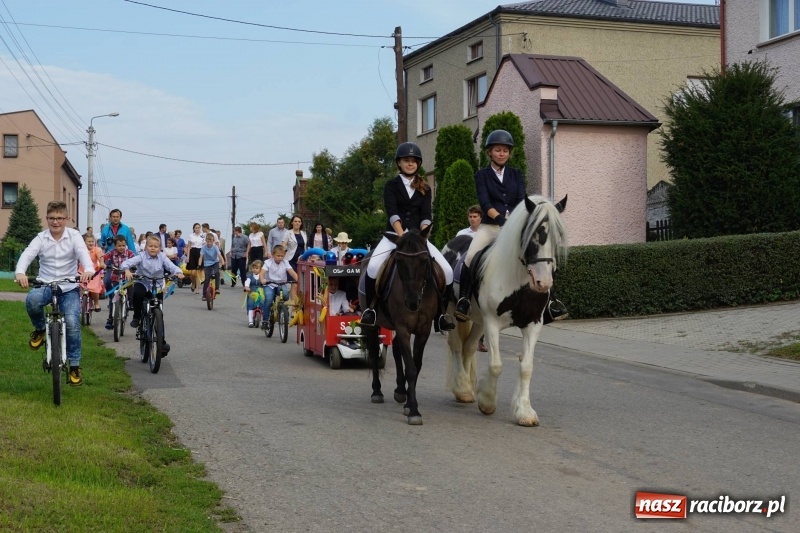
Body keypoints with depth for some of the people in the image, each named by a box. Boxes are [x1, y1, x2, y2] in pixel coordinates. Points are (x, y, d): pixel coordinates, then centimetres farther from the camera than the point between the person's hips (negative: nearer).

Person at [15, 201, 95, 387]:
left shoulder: (74, 236, -5)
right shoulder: (41, 238, -3)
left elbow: (83, 253, -24)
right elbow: (27, 255, -20)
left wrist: (88, 270, -48)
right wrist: (20, 272, -43)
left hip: (69, 287, -1)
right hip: (45, 285, 1)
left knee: (72, 322, -19)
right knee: (32, 299, -34)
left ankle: (74, 366, -2)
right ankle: (40, 329, -1)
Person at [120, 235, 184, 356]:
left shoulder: (162, 257, -4)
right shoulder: (141, 256, -9)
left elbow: (171, 266, -16)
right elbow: (127, 262, -20)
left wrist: (178, 272, -37)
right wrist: (127, 270, -42)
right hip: (142, 283, -1)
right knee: (138, 293, -38)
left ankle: (162, 342, 12)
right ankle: (137, 316, -12)